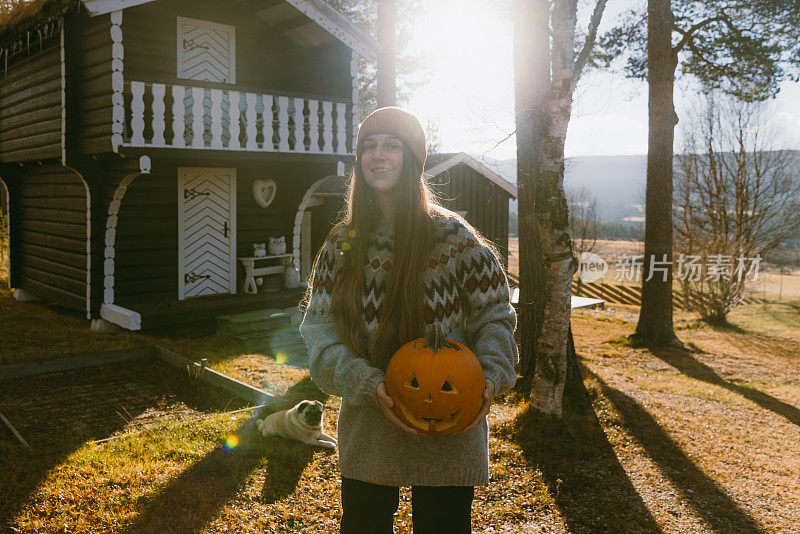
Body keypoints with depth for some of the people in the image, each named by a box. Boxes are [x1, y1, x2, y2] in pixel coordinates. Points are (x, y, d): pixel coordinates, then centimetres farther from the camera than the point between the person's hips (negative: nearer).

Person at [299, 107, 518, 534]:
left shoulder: (453, 237, -6)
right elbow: (319, 327, -3)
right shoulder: (342, 242, 1)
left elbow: (494, 314, 2)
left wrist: (490, 378, -15)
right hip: (366, 427, 3)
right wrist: (369, 384, -17)